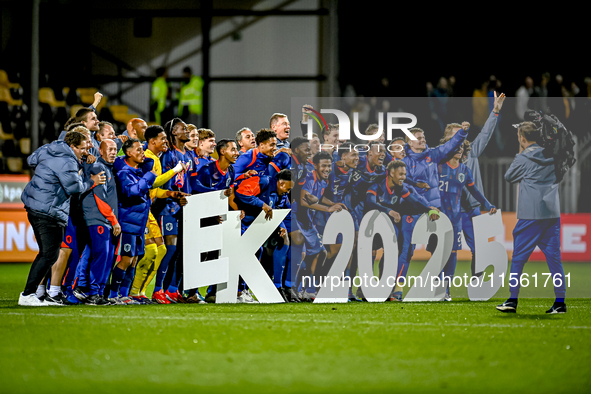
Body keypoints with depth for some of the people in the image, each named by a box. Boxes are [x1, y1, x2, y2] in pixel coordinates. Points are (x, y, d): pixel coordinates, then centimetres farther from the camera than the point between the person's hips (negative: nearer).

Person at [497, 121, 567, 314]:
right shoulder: (551, 156, 7)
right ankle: (560, 302, 2)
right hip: (552, 212, 5)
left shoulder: (522, 159, -7)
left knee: (519, 256, 3)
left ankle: (513, 300, 3)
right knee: (554, 256, 6)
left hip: (530, 214, -5)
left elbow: (508, 177, 7)